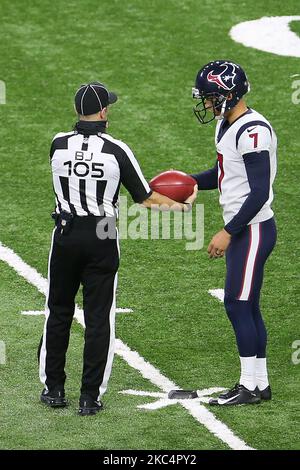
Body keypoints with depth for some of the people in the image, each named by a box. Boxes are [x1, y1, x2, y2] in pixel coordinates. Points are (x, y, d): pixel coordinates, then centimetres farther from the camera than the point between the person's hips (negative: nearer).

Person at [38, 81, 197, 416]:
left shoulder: (58, 145, -3)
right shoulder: (117, 150, -9)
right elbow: (144, 197, -3)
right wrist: (182, 206, 15)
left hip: (66, 234, 2)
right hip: (102, 239, -2)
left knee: (58, 312, 15)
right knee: (98, 318, 5)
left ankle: (53, 389, 20)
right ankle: (90, 397, 5)